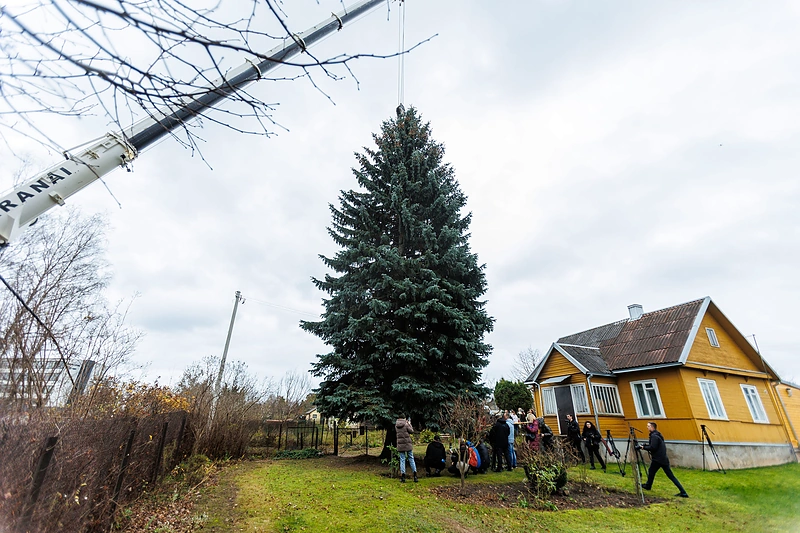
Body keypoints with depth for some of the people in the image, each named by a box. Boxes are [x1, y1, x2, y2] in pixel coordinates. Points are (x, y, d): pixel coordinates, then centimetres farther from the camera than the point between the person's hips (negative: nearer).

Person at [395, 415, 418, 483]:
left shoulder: (396, 425, 3)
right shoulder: (406, 424, -11)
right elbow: (411, 431, -2)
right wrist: (409, 424, 11)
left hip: (400, 444, 3)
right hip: (408, 444, -2)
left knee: (402, 460, 7)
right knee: (411, 459, 8)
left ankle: (403, 477, 3)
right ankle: (415, 476, 8)